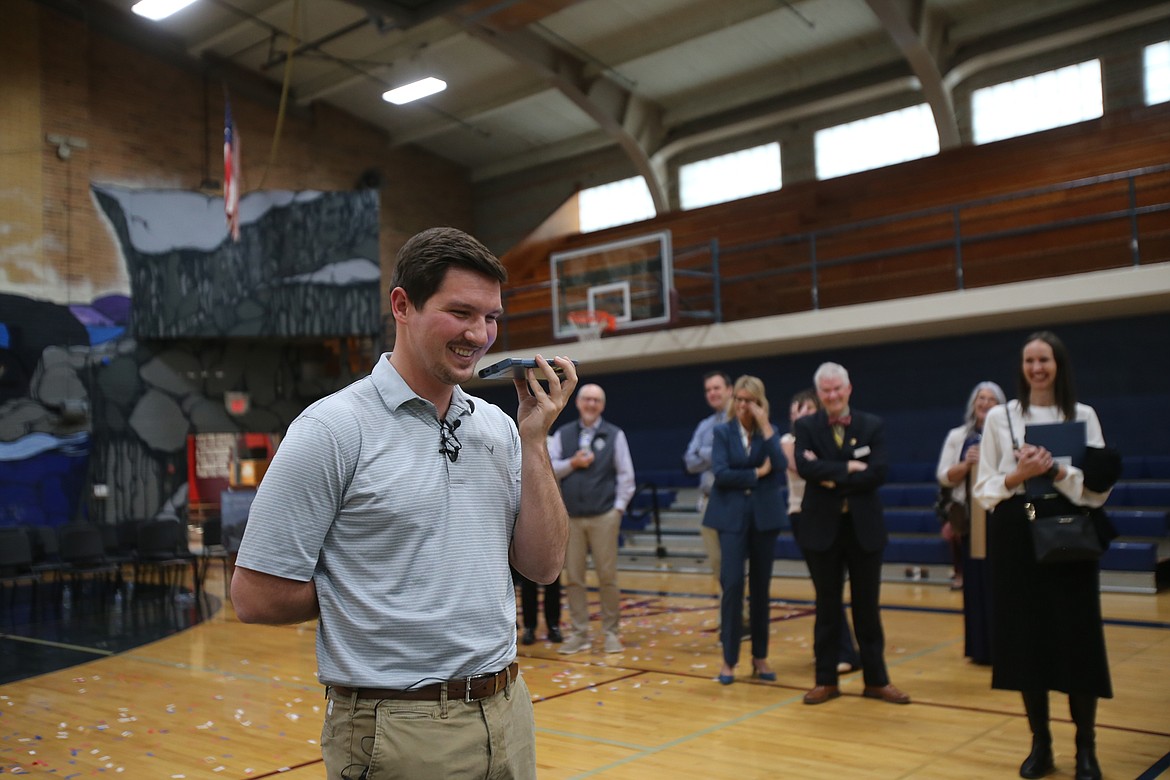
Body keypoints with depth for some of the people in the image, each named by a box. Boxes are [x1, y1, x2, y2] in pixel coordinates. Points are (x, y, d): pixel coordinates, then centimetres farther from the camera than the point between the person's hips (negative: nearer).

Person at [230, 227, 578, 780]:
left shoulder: (498, 425, 4)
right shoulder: (334, 428, -14)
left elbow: (543, 565, 2)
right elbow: (257, 595, -14)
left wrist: (534, 440, -6)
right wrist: (379, 598, -4)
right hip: (397, 732, -6)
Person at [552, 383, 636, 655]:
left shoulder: (614, 435, 2)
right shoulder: (562, 434, 8)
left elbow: (626, 476, 1)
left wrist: (619, 508, -5)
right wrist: (572, 464, -11)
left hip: (604, 516, -2)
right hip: (571, 517, 2)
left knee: (607, 577, 2)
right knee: (573, 578, 5)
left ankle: (611, 632, 13)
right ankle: (580, 633, 13)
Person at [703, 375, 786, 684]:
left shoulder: (769, 432, 7)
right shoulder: (723, 432, 3)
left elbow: (780, 466, -12)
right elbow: (721, 473, -10)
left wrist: (765, 426, -14)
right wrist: (757, 473, -8)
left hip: (765, 516, 2)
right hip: (732, 516, -2)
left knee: (761, 587, 7)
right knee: (732, 585, -8)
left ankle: (760, 657, 18)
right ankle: (729, 659, 2)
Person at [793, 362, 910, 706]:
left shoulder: (873, 425, 2)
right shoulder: (806, 426, 1)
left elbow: (878, 472, -12)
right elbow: (805, 467, -16)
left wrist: (833, 478, -14)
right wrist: (848, 468, -18)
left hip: (864, 527, 1)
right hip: (822, 527, 0)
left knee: (868, 607, 9)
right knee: (827, 607, 8)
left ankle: (876, 679, 19)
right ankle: (826, 680, 17)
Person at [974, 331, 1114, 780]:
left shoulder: (1083, 416, 4)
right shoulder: (999, 417, 5)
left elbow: (1100, 487, -2)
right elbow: (984, 491, 3)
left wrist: (1055, 470, -16)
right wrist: (1020, 475, -14)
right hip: (1016, 539, 1)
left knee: (1076, 640, 0)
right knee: (1027, 639, 4)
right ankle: (1040, 744, 18)